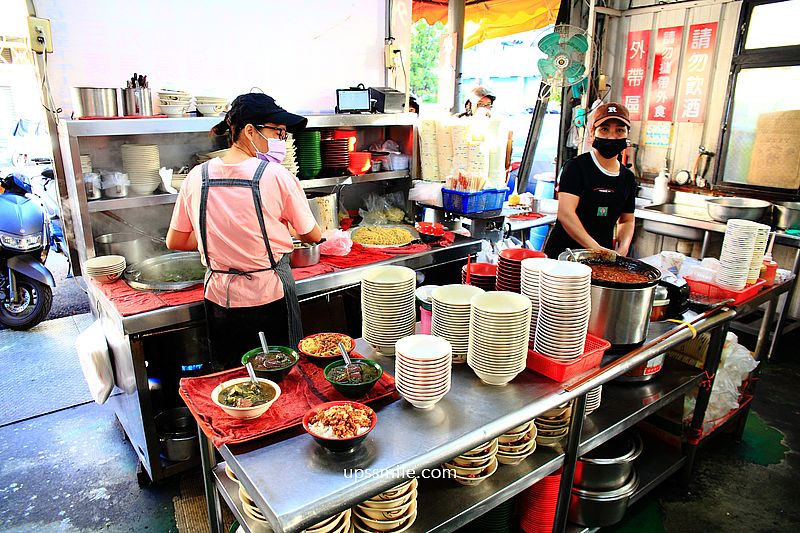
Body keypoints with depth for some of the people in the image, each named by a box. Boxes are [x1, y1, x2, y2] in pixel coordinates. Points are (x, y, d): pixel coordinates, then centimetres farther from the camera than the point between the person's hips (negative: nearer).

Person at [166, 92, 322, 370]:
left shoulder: (196, 178, -3)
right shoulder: (277, 175, -15)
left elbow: (174, 241, 6)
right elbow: (312, 235, -4)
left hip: (220, 298, 4)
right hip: (271, 297, -3)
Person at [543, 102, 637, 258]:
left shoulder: (628, 178, 11)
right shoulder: (576, 167, -8)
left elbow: (627, 220, 21)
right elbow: (565, 214, -19)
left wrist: (623, 248, 0)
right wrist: (596, 248, -24)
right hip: (563, 255, -5)